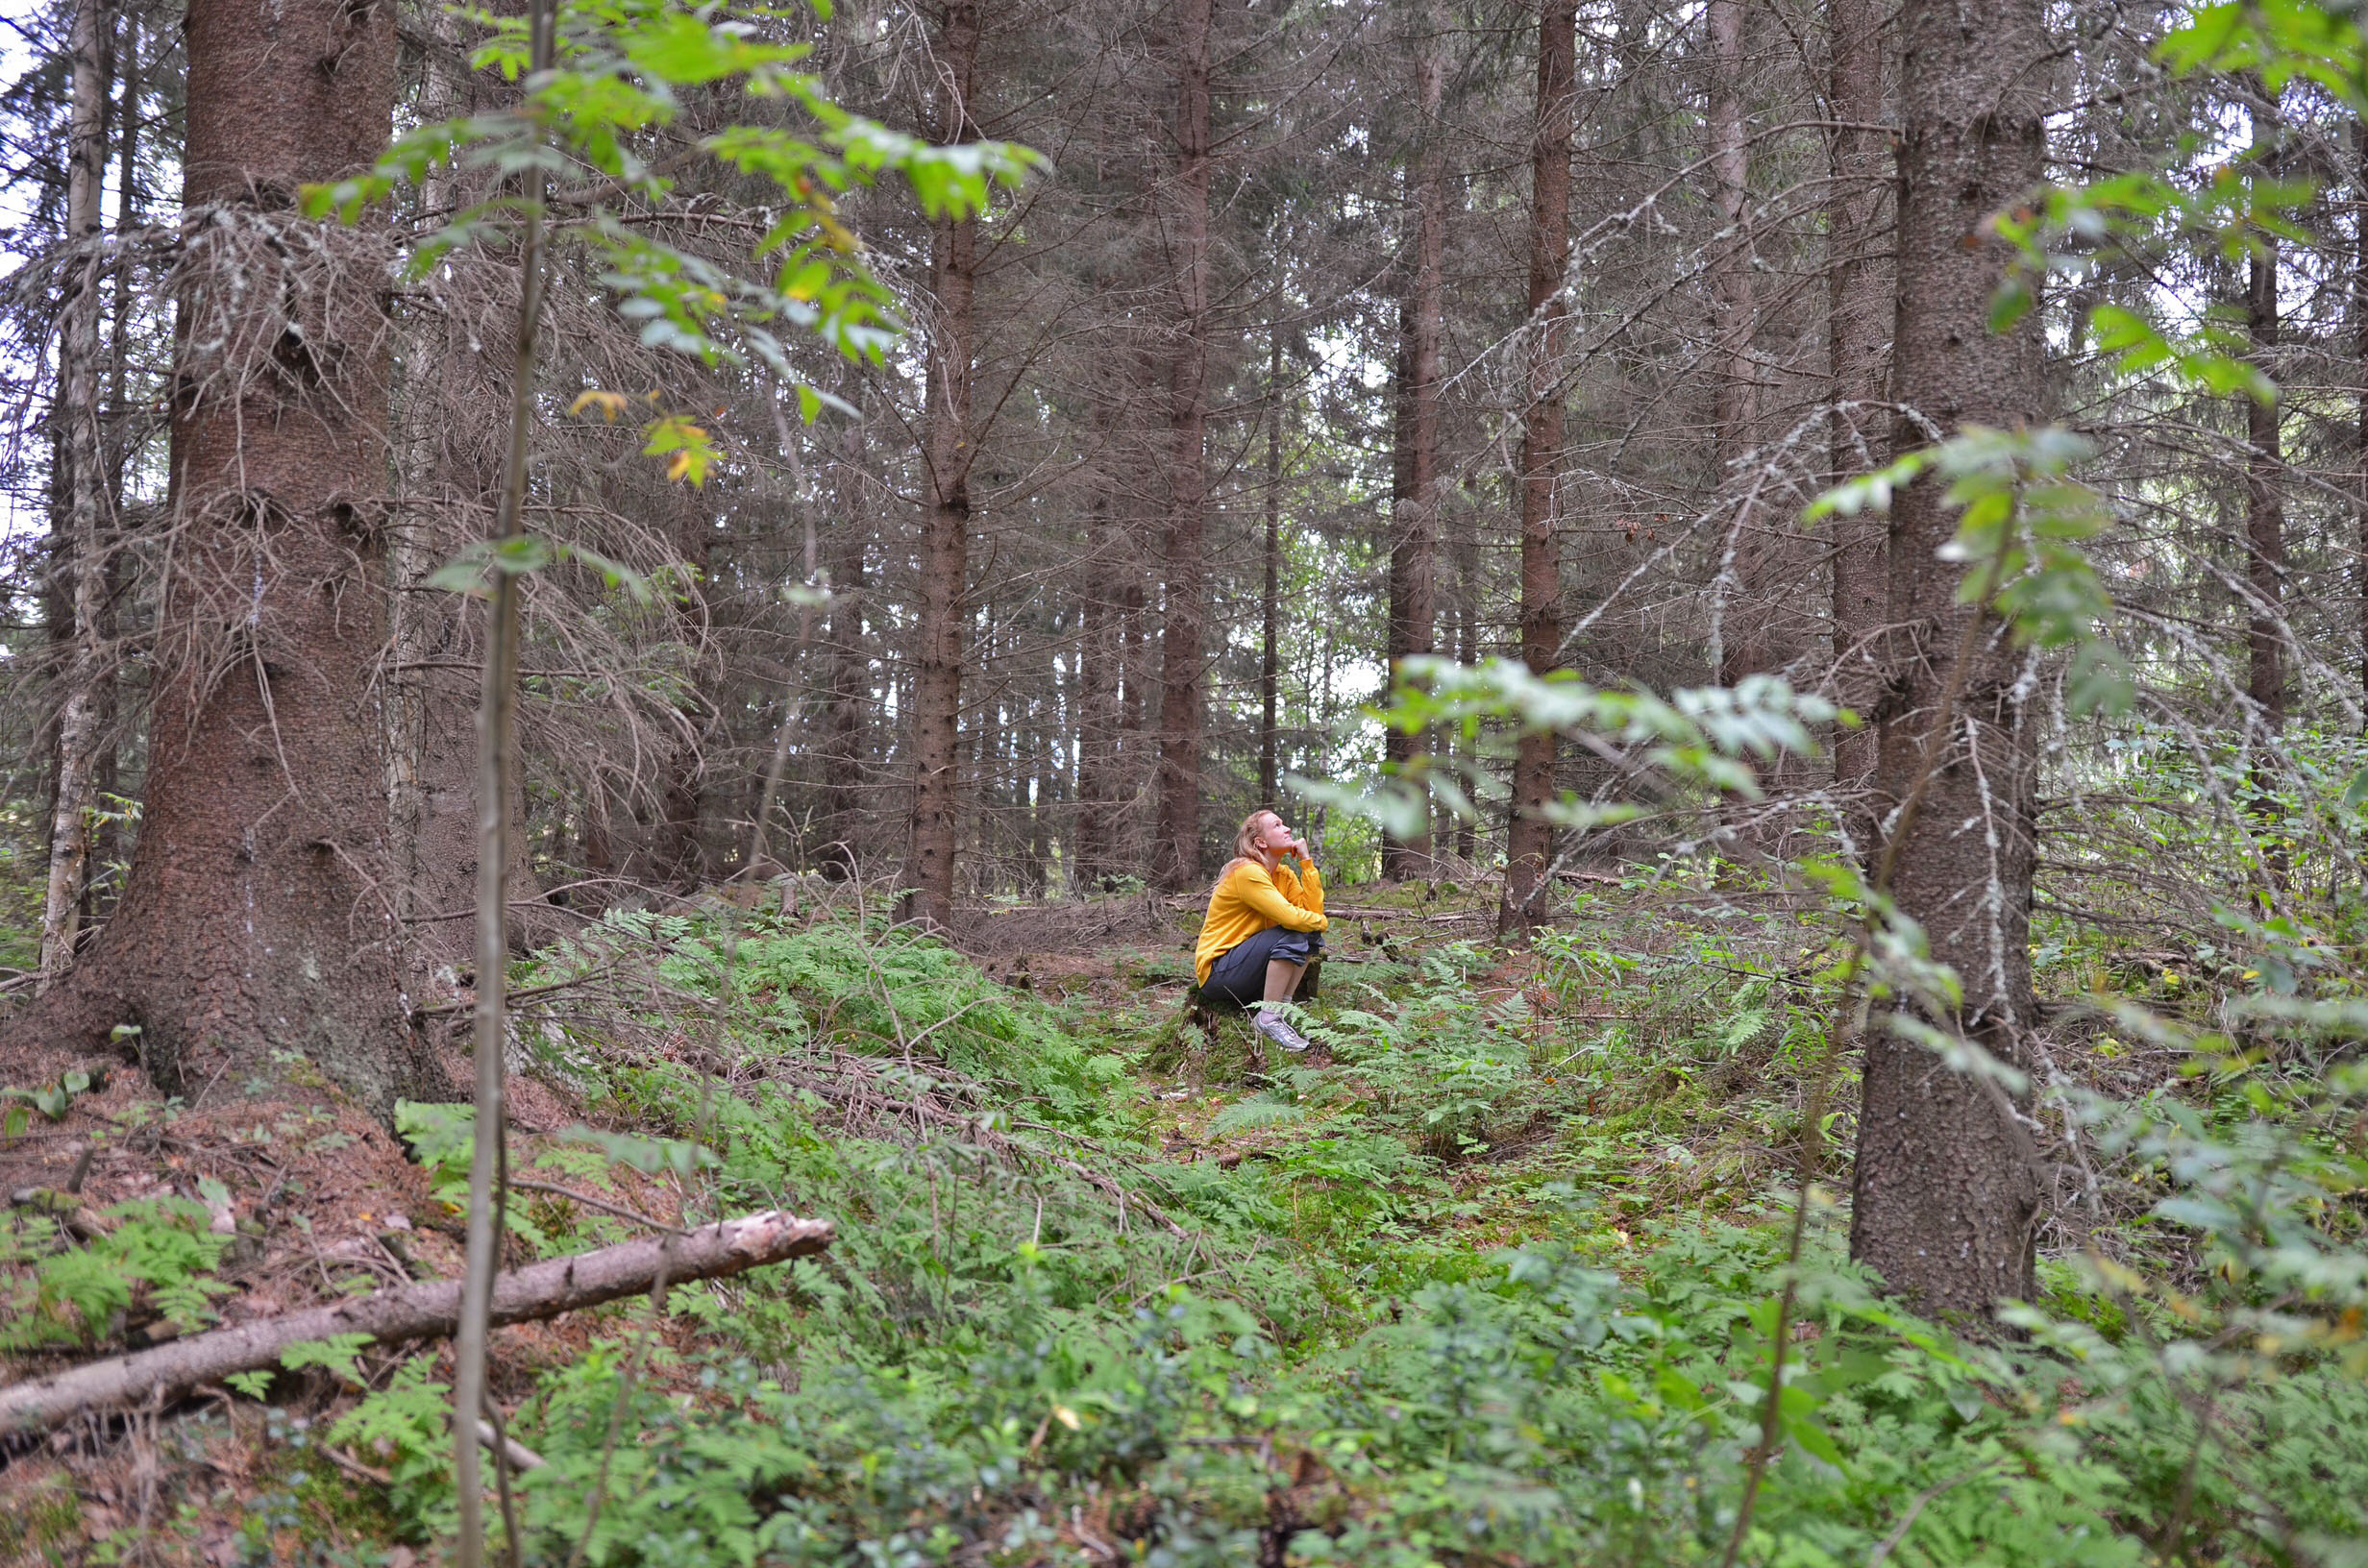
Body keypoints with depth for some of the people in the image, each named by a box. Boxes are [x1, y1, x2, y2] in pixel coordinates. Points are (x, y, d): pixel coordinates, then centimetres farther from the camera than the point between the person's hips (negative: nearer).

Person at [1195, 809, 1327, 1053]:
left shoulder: (1285, 875, 8)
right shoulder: (1247, 872, -19)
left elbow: (1314, 911, -7)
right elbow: (1289, 917, -28)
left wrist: (1307, 861, -6)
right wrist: (1319, 922, -7)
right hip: (1216, 975, -9)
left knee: (1310, 934, -3)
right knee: (1292, 935, -25)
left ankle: (1283, 1008, -4)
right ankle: (1269, 1018, -20)